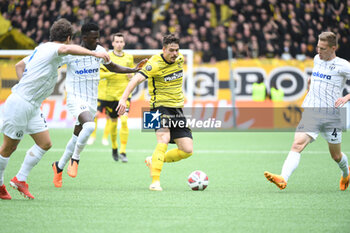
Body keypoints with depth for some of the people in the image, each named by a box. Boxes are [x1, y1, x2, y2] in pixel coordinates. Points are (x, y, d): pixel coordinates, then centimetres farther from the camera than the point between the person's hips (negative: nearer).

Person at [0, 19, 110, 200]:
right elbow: (66, 49, -39)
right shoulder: (51, 48, -14)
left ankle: (20, 179, 10)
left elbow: (19, 65, 25)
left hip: (32, 107, 9)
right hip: (19, 104, -9)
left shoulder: (42, 49, 13)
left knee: (45, 143, 3)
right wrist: (93, 53, -44)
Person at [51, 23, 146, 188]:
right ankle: (75, 159, -11)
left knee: (77, 137, 13)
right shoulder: (70, 53, -14)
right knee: (89, 126, -31)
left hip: (92, 100, 6)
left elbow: (112, 67, 19)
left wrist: (134, 70, 10)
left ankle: (59, 166, 33)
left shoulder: (100, 51, 2)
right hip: (75, 98, -6)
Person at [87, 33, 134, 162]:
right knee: (113, 122, 7)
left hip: (125, 94, 1)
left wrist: (130, 76, 3)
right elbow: (99, 74, -10)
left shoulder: (129, 58, 8)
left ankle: (123, 152, -12)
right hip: (110, 95, -1)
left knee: (124, 121, -15)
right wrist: (114, 72, -21)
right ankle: (114, 148, 31)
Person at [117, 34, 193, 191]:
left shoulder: (180, 59, 4)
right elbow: (137, 79, -28)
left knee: (187, 150, -2)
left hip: (177, 109, 6)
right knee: (164, 139, -31)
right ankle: (155, 181, -29)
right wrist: (124, 98, -43)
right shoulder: (155, 64, -16)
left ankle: (154, 161, 21)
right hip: (160, 106, -6)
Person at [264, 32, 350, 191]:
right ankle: (283, 179, -36)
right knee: (298, 144, -21)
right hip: (310, 112, 3)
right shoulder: (317, 59, 15)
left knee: (336, 156, 10)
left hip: (331, 113, -3)